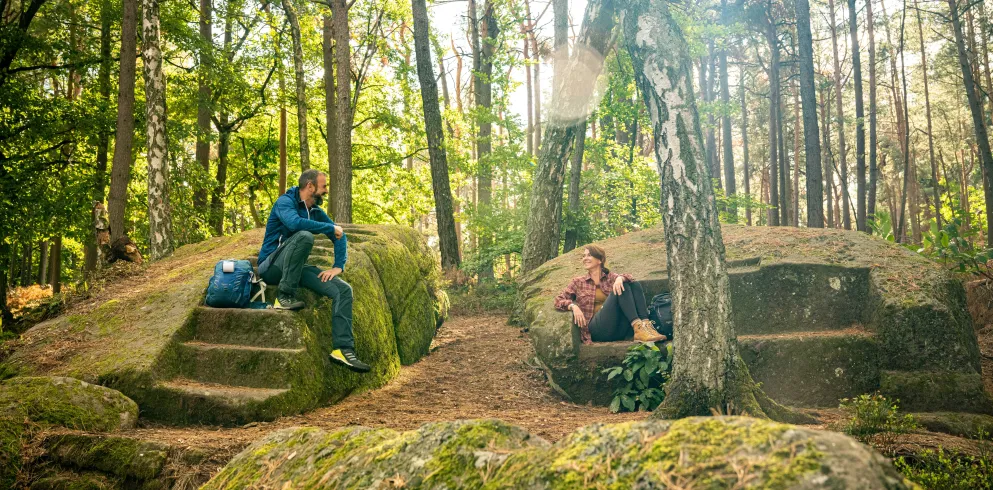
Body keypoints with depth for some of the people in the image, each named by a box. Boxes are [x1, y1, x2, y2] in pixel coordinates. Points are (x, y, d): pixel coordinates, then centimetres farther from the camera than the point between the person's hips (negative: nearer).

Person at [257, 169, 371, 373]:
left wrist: (338, 267, -3)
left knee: (343, 290, -11)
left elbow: (341, 237, 12)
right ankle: (285, 296, -26)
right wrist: (331, 228, -25)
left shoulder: (316, 212, 10)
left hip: (295, 268, 7)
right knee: (304, 236, -34)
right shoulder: (285, 202, -11)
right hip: (271, 267, -6)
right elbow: (294, 222, -33)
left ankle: (343, 349, -13)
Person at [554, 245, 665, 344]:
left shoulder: (610, 277, 21)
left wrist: (620, 278, -22)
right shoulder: (578, 282, 18)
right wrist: (573, 306, -12)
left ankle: (646, 325, -33)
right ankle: (638, 327, -38)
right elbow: (559, 300, 7)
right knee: (622, 288, -19)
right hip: (597, 328, -3)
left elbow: (628, 277, 0)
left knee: (635, 286, -14)